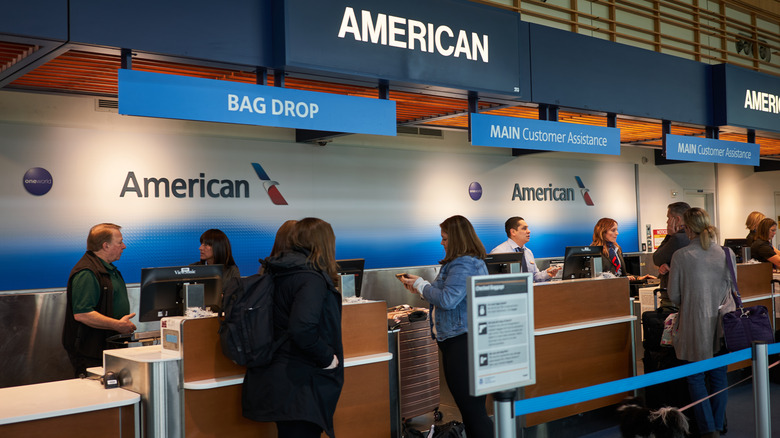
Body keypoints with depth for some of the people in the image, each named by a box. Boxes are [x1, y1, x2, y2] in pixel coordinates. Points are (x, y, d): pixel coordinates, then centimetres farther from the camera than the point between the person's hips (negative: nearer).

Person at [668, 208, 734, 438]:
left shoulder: (681, 256, -12)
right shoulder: (727, 254, -3)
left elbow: (673, 295, -4)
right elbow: (731, 288, 10)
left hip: (695, 327, -3)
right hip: (722, 325, 4)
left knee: (696, 379, 9)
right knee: (719, 377, 16)